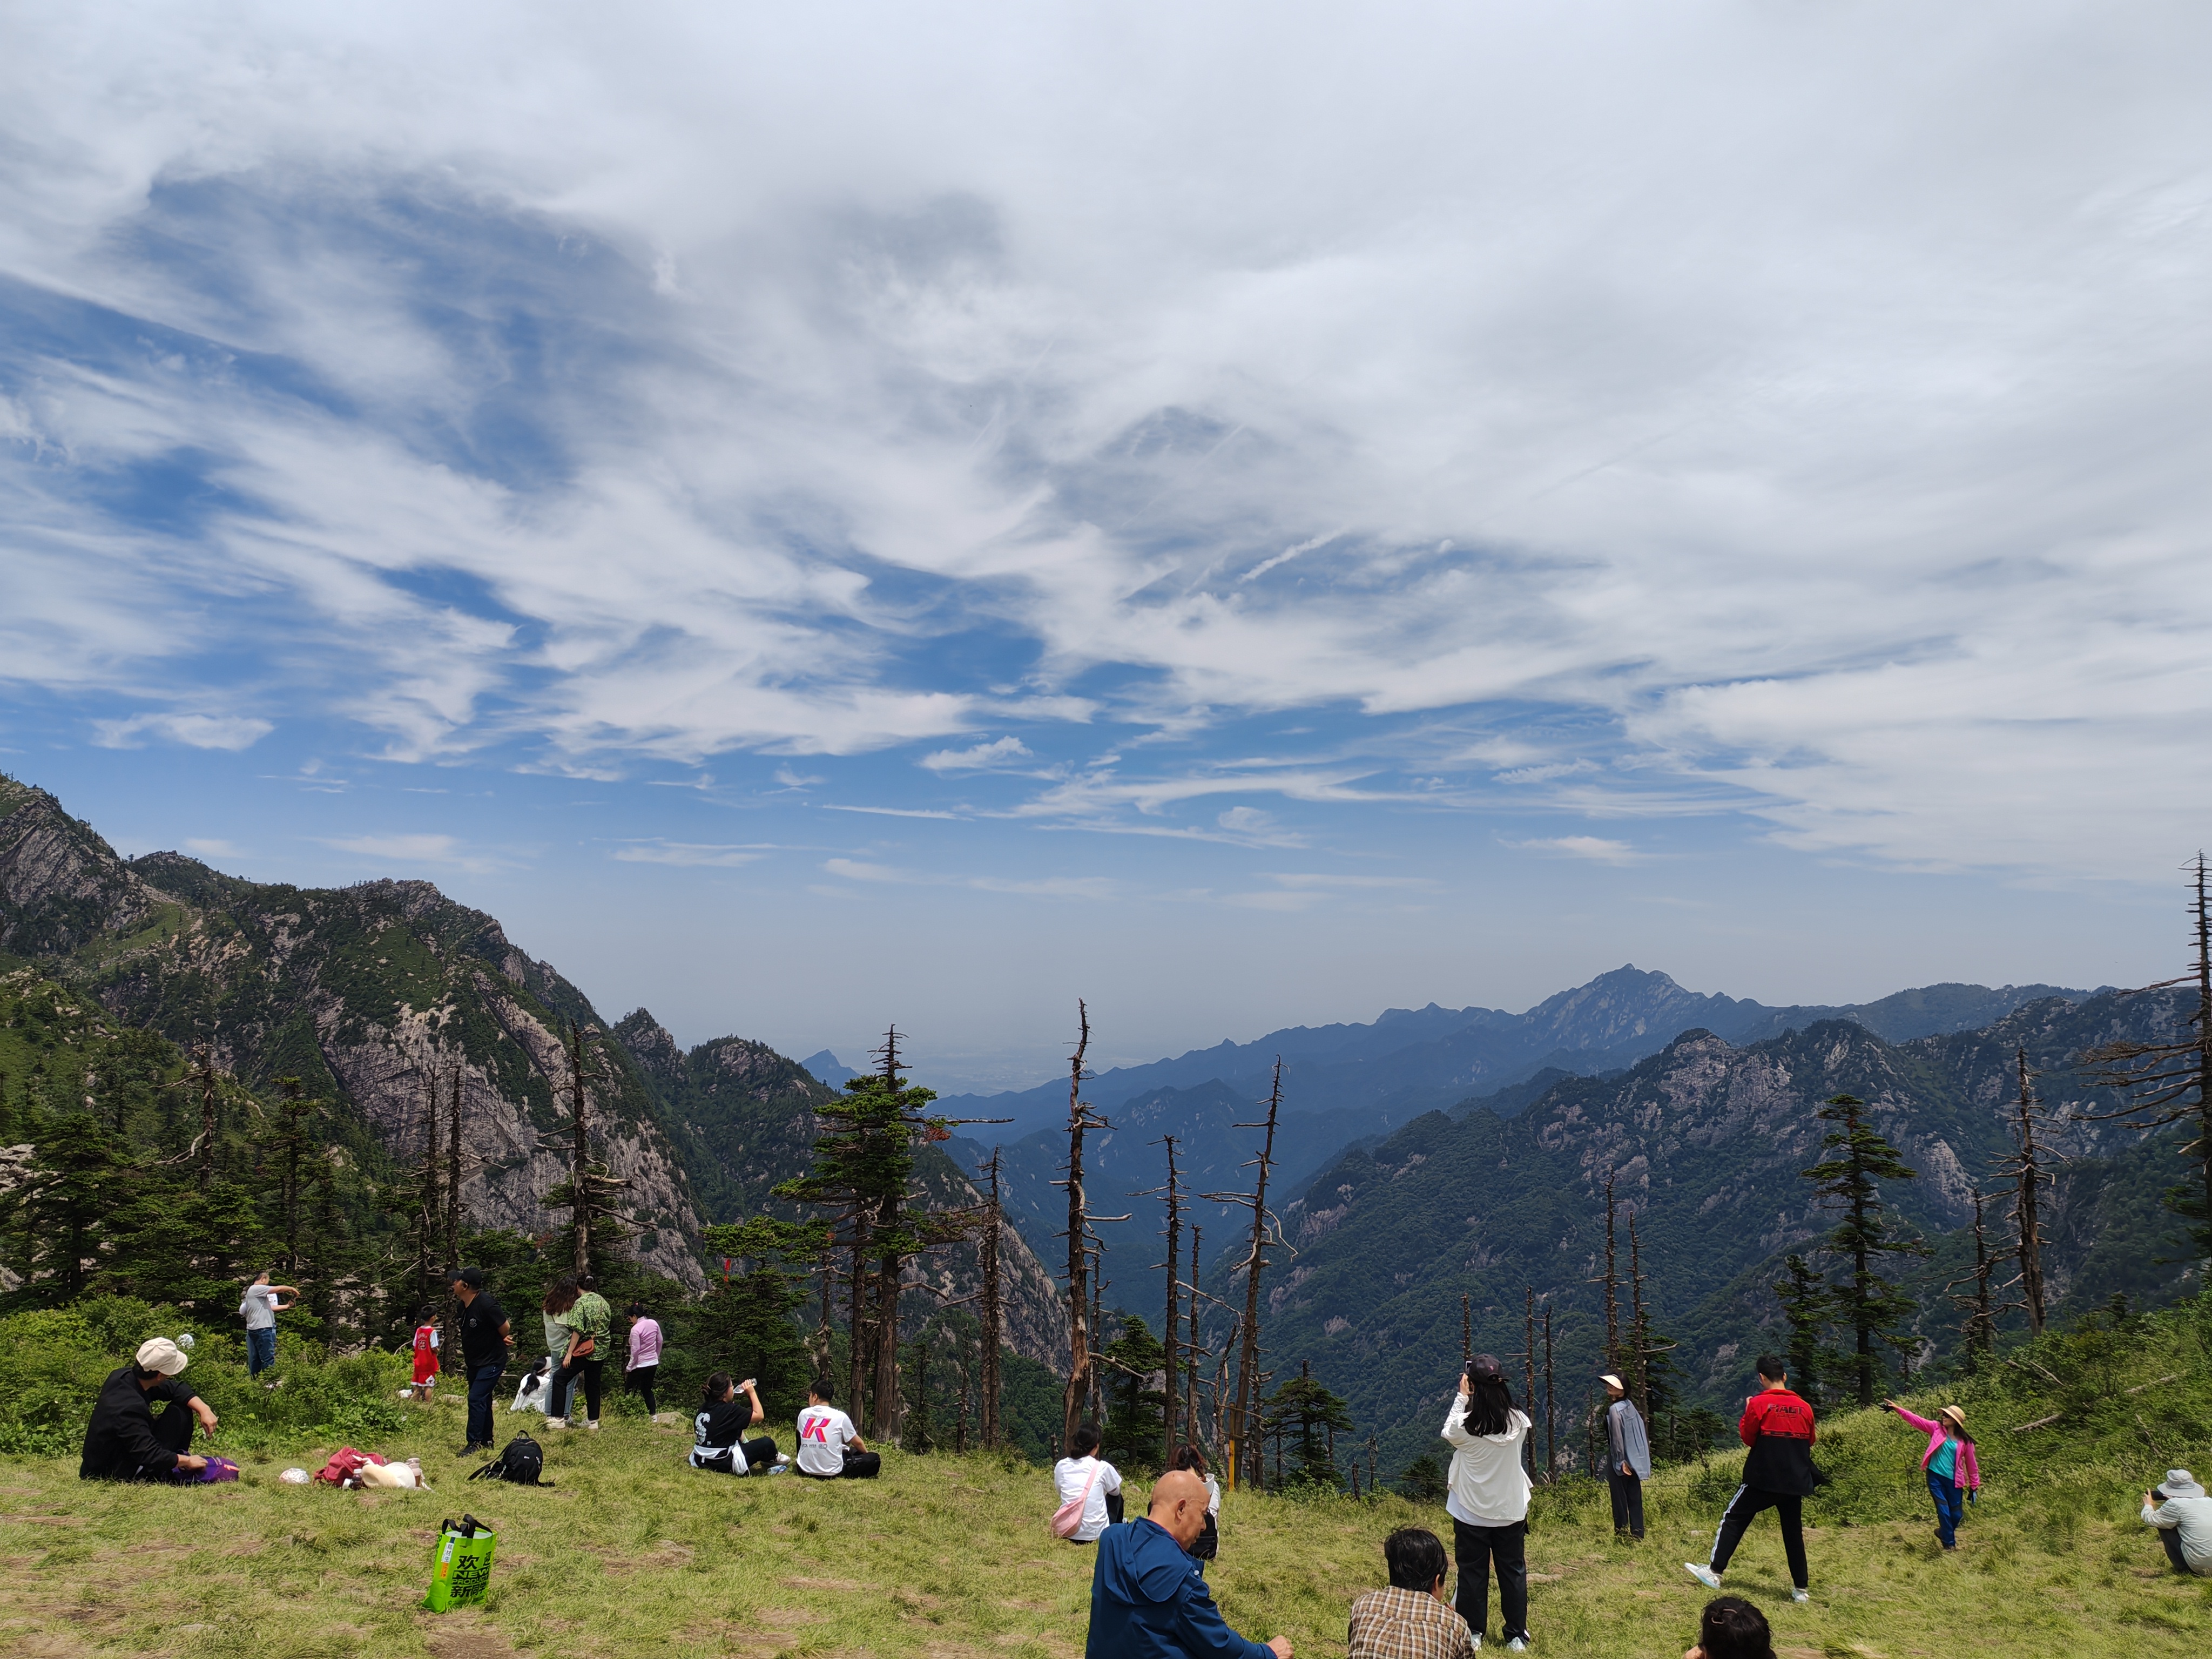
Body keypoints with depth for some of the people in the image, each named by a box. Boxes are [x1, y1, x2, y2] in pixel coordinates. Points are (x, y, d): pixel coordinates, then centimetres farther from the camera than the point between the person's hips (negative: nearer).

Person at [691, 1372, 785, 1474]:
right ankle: (772, 1462, 29)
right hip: (723, 1464, -9)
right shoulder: (729, 1410, -21)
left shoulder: (705, 1408, 1)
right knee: (767, 1443, -2)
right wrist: (752, 1392, -9)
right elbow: (760, 1416, -16)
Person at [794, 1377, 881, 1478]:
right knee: (874, 1459, 8)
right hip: (832, 1471, -4)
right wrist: (867, 1454, 26)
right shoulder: (840, 1417, -8)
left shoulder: (803, 1414, -1)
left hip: (805, 1470, 4)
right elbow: (858, 1443, 6)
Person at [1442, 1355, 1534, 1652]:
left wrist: (1462, 1398, 2)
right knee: (1514, 1572, 16)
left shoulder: (1465, 1426, -21)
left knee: (1472, 1574, 12)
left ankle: (1473, 1635, 20)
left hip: (1472, 1515, -2)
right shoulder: (1519, 1422, -14)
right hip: (1511, 1512, 2)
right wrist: (1492, 1388, 4)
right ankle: (1516, 1636, 23)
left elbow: (1447, 1434, 2)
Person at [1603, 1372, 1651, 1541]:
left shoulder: (1614, 1409, -18)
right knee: (1635, 1500, 10)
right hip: (1635, 1461, 7)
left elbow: (1617, 1437, -19)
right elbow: (1641, 1431, 9)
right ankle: (1637, 1536, 14)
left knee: (1620, 1501, 2)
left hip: (1620, 1463, -7)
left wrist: (1621, 1461, -14)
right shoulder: (1630, 1406, 5)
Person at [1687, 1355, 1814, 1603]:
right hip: (1796, 1482, 4)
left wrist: (1747, 1412, 9)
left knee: (1733, 1519, 4)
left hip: (1763, 1480, -4)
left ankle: (1714, 1572, 1)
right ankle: (1802, 1589, 13)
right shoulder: (1804, 1408, 3)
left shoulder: (1759, 1403, -9)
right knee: (1794, 1532, 12)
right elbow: (1809, 1441, 15)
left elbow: (1747, 1438, -3)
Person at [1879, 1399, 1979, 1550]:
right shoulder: (1936, 1427, 0)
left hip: (1953, 1481, 1)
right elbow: (1915, 1420, -6)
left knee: (1957, 1514, 6)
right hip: (1935, 1476, -1)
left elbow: (1971, 1464, 6)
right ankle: (1950, 1544, 10)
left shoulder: (1965, 1441, -1)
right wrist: (1897, 1409, -16)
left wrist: (1974, 1486, 8)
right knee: (1943, 1510, -5)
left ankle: (1944, 1533, 35)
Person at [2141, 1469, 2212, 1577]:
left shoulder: (2175, 1504, -11)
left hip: (2197, 1566, -6)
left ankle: (2183, 1569, 8)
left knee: (2164, 1524, 7)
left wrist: (2148, 1505, 20)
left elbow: (2151, 1520, 1)